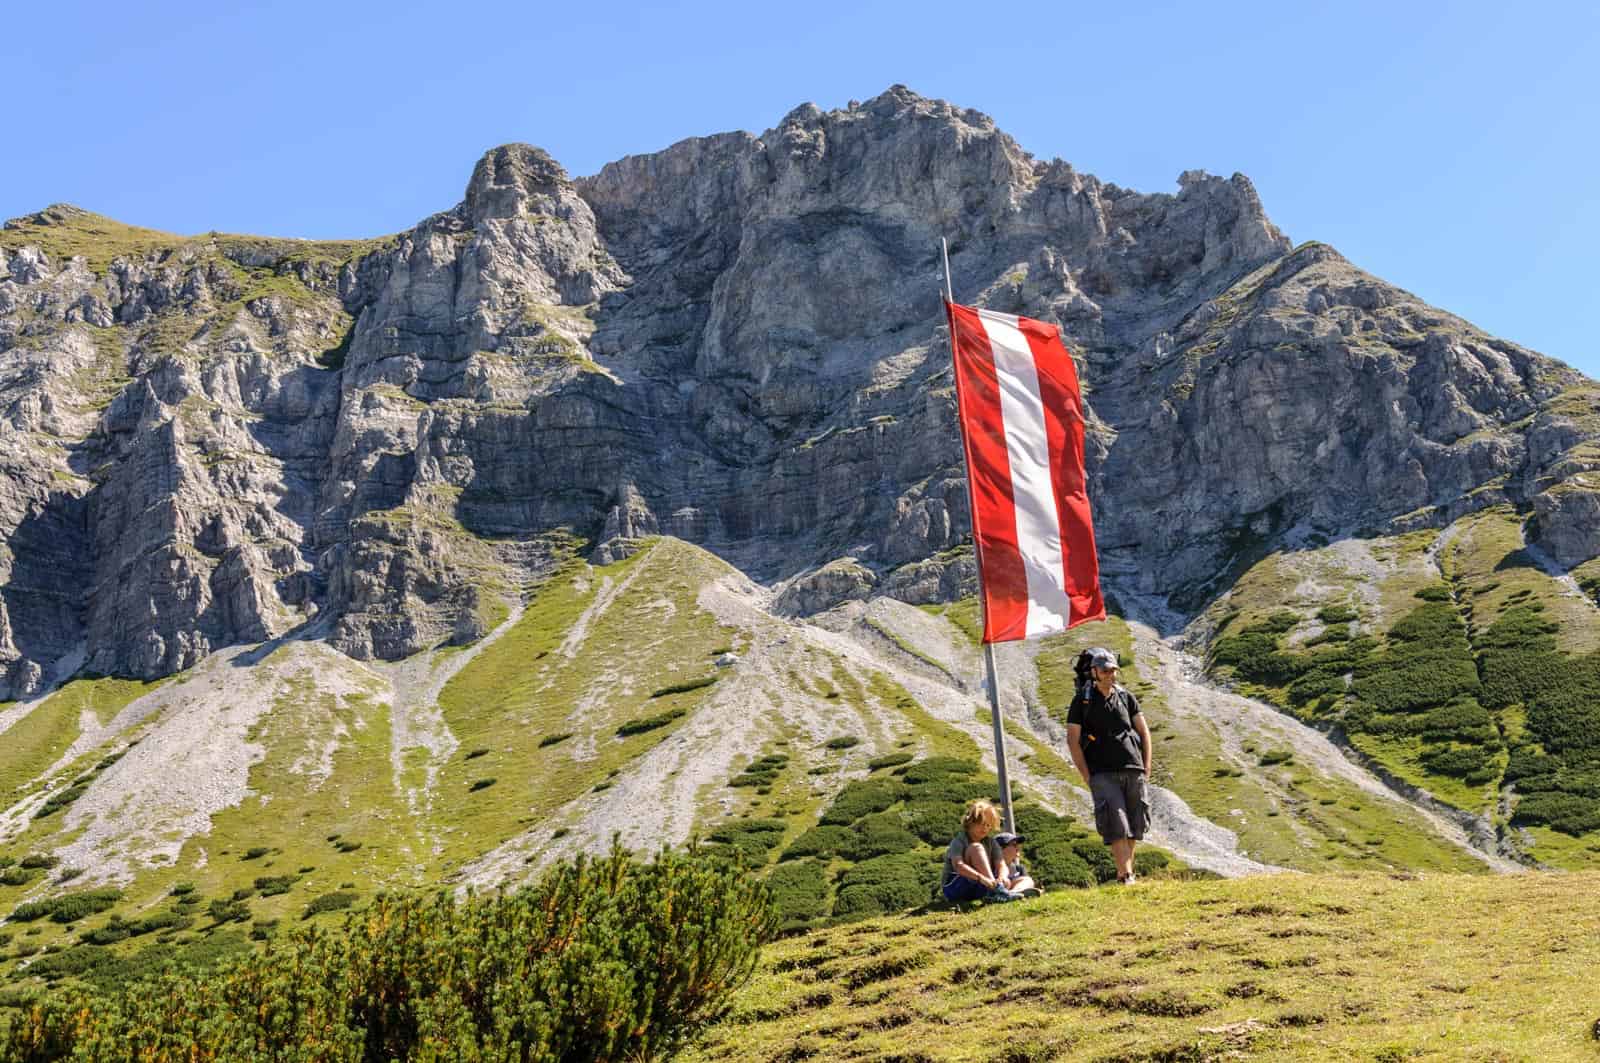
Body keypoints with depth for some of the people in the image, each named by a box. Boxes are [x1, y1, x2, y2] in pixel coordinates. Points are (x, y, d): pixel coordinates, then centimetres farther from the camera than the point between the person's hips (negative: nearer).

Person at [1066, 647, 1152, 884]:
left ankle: (1125, 872, 17)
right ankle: (1126, 876, -16)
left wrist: (1146, 768, 7)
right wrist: (1087, 777, -4)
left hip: (1133, 770, 4)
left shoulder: (1126, 696, 13)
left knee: (1135, 827, 5)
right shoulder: (1082, 700, 3)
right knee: (1117, 825, -14)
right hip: (1103, 773, -4)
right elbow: (1073, 740, 1)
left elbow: (1144, 732, 16)